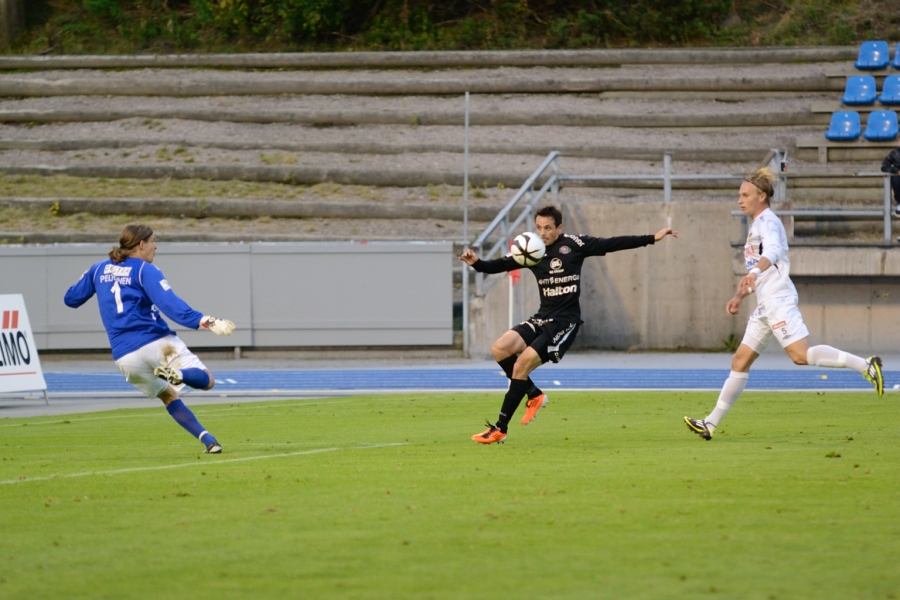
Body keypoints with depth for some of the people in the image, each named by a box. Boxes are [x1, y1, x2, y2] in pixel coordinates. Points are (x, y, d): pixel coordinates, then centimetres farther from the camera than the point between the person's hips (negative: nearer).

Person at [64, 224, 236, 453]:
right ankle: (178, 374, -34)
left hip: (124, 356, 5)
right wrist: (205, 322, -27)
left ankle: (207, 439, 7)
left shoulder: (99, 269, 14)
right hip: (157, 344, -5)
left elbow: (71, 299, 24)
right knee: (206, 380, -1)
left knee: (168, 396, 23)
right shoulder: (145, 271, -3)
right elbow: (171, 305, -18)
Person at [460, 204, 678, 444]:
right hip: (543, 318, 6)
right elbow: (499, 265, -2)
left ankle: (500, 429, -8)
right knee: (500, 349, -11)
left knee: (521, 365, -15)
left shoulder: (573, 245, -7)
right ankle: (535, 395, 11)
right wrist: (477, 263, -23)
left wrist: (652, 238, -10)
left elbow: (613, 244, -6)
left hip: (565, 322, -6)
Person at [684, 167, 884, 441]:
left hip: (778, 300, -10)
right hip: (766, 305, 10)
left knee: (801, 354, -22)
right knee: (740, 361, 8)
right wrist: (739, 296, 32)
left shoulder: (768, 221, -7)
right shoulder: (756, 225, 22)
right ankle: (711, 423, 9)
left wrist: (754, 272, -47)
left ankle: (866, 365, -20)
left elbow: (773, 252, -29)